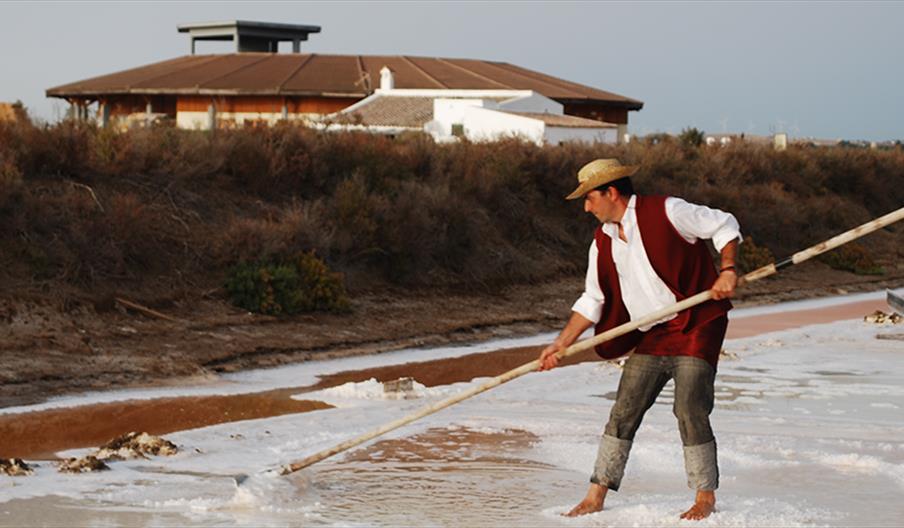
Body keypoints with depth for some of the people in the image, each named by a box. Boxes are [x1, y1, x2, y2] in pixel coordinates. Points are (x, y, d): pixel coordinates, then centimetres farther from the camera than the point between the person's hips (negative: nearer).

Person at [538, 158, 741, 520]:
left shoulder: (666, 212, -11)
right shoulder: (603, 242, 8)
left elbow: (724, 225, -3)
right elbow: (592, 301, 13)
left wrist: (727, 270, -17)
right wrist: (561, 344, 7)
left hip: (696, 328, -6)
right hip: (651, 337, 6)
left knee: (690, 409, -12)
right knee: (623, 412, 2)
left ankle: (705, 498, 3)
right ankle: (596, 497, 8)